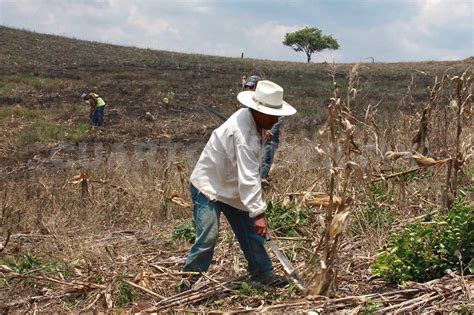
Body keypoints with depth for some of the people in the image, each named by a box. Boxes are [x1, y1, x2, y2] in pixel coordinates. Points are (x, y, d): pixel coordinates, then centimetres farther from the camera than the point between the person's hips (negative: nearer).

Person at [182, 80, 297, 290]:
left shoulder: (252, 122, -1)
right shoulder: (242, 132, -32)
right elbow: (247, 178, -36)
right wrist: (258, 212, -36)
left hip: (231, 188, 10)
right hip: (208, 186, -10)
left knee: (250, 231, 12)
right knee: (207, 238, -14)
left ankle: (262, 272, 24)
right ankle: (188, 286, -2)